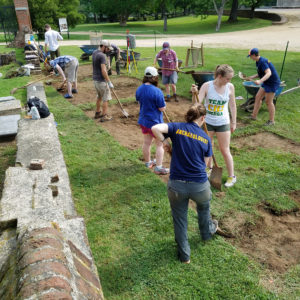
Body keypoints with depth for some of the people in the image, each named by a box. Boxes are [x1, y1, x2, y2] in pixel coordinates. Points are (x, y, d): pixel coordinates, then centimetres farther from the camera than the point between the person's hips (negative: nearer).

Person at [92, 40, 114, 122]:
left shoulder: (94, 53, 8)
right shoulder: (102, 56, -19)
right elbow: (103, 71, -24)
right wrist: (109, 82, -21)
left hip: (95, 79, 9)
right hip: (101, 80, -9)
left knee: (99, 97, 23)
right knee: (106, 98, 1)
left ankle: (97, 113, 32)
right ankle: (104, 116, 5)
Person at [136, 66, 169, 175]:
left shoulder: (139, 89, -1)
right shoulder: (157, 91, -24)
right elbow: (162, 108, -18)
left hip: (143, 120, 7)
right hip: (155, 122, -7)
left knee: (147, 142, 21)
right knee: (160, 144, 6)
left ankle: (148, 162, 38)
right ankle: (158, 167, 8)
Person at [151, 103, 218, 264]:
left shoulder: (177, 128, -2)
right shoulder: (206, 138, 4)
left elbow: (155, 128, -19)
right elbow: (204, 163, 9)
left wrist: (165, 142, -2)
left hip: (176, 186, -1)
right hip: (200, 186, 2)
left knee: (179, 219, 21)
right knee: (203, 207, 35)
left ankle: (184, 255, 35)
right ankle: (207, 232, 61)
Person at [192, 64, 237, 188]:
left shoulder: (230, 87, -9)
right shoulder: (207, 86, -13)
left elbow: (232, 105, 3)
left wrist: (233, 122, 8)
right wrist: (195, 93, -37)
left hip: (223, 123, -1)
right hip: (207, 122, 1)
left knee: (225, 151, 5)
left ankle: (232, 176, 21)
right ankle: (209, 167, 43)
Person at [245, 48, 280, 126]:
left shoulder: (262, 62, -23)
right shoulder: (258, 62, 8)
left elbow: (269, 73, -36)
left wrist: (260, 81, -50)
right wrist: (252, 77, 11)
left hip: (273, 82, -10)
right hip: (267, 82, 10)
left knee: (268, 102, -4)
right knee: (258, 97, 11)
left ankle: (271, 121, 8)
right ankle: (254, 115, 20)